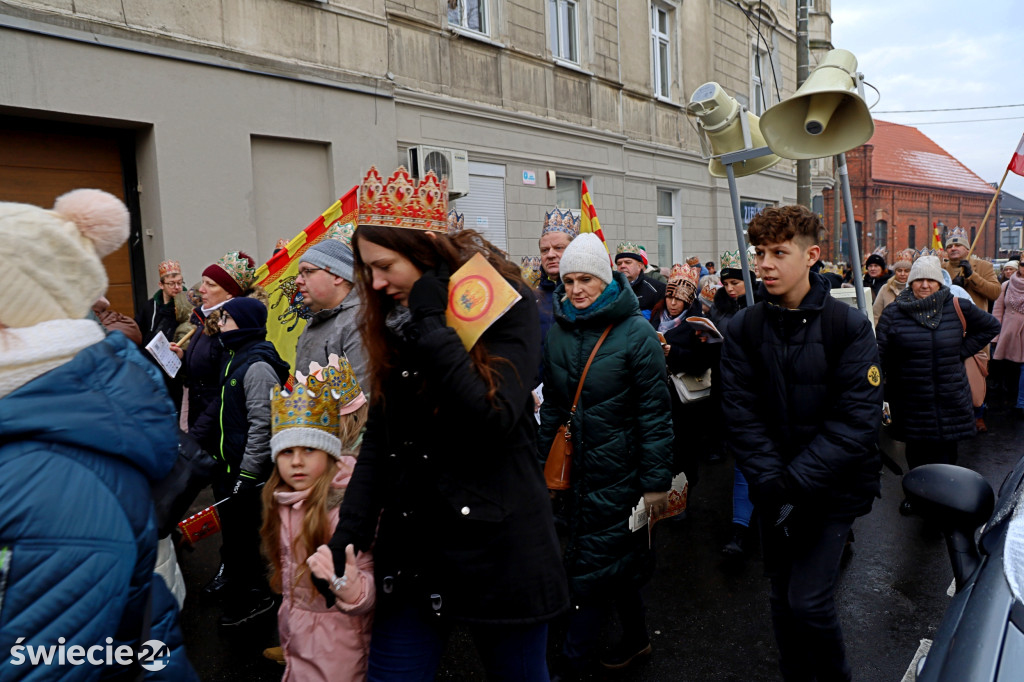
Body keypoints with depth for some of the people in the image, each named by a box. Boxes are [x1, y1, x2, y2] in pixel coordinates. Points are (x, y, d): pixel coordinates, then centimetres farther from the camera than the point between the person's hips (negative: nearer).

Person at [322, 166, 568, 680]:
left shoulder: (504, 304, -11)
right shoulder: (393, 320, 5)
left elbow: (495, 420, -24)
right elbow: (378, 440, 8)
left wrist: (431, 325, -22)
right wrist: (349, 533, 1)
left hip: (496, 545, -5)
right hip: (411, 547, 5)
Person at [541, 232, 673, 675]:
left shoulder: (636, 334, -12)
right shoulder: (558, 332, 4)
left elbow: (655, 412, -13)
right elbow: (552, 405, 12)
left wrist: (656, 479, -13)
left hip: (618, 471, -5)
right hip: (577, 467, 5)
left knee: (592, 565, 0)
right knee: (620, 558, 19)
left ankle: (571, 663, 15)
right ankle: (636, 637, 39)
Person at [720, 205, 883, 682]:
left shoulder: (849, 326, -10)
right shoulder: (744, 328, -3)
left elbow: (857, 419, -15)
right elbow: (741, 414, -6)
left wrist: (796, 482, -20)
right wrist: (770, 482, -17)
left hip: (833, 490, -3)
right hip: (774, 489, 3)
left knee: (809, 600, -5)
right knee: (783, 598, 14)